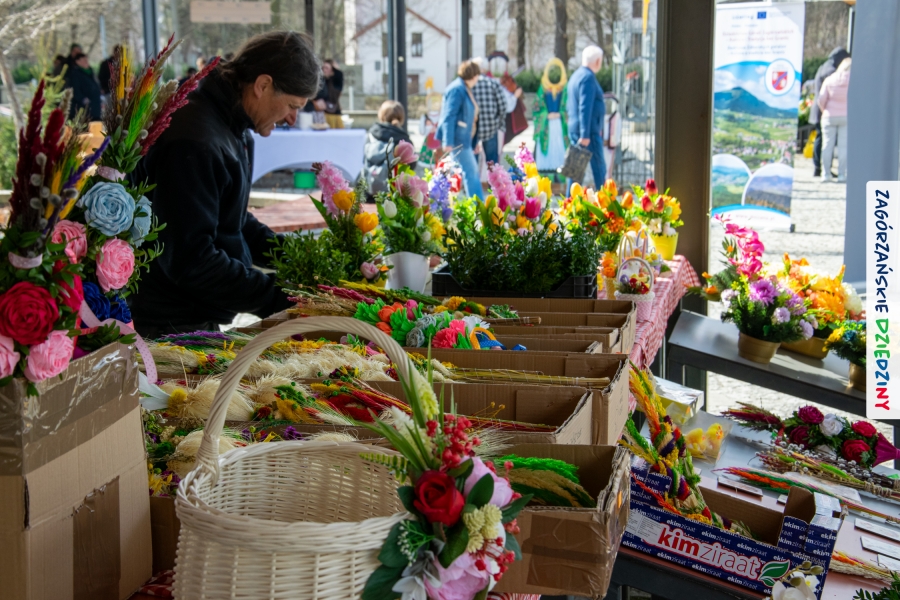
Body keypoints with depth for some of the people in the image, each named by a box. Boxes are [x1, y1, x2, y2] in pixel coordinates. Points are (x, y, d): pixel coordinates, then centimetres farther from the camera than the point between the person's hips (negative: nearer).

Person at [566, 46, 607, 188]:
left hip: (574, 129, 10)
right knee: (599, 167, -3)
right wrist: (585, 134, -23)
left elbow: (569, 106, 23)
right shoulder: (588, 77, -14)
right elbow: (585, 108, -21)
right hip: (589, 132, -10)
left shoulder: (576, 75, 16)